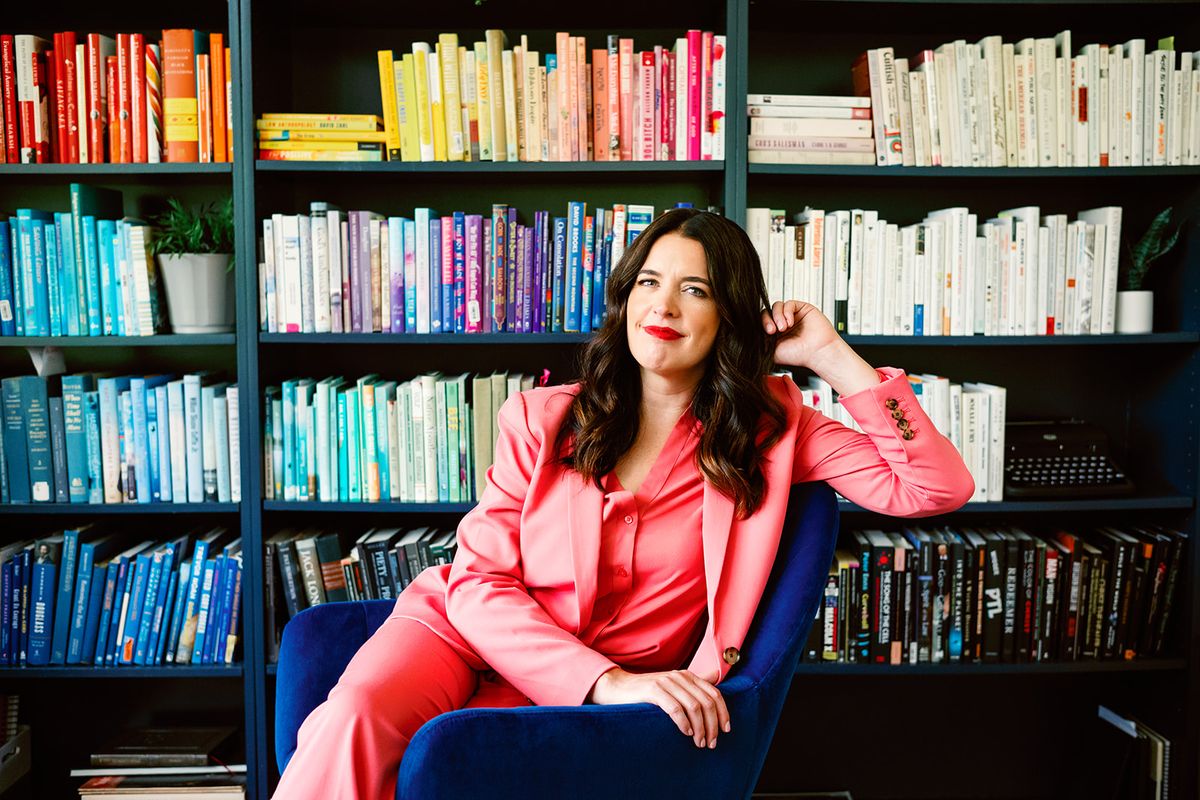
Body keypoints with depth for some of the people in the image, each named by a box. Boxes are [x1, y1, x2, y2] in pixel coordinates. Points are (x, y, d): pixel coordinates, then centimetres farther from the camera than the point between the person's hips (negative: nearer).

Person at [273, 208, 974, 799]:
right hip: (465, 634, 1)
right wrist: (610, 681, -19)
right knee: (356, 718, -31)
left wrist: (831, 356, -8)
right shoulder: (541, 418, 1)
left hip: (569, 701, -1)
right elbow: (479, 583, -4)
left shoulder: (772, 428, 2)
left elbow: (939, 487, -5)